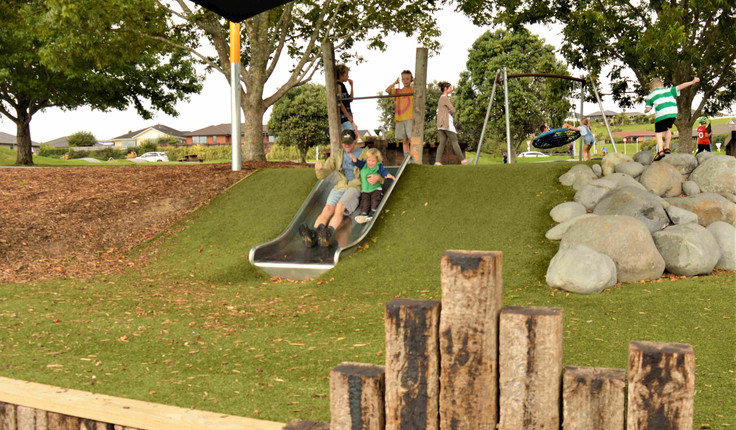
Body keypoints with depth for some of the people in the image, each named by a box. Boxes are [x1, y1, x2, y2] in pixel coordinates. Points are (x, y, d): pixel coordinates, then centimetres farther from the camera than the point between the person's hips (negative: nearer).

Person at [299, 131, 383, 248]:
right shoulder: (337, 155, 16)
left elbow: (380, 174, 6)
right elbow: (322, 175, 11)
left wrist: (377, 177, -20)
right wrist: (318, 168, -15)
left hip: (356, 188, -3)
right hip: (339, 188, 3)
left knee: (340, 207, -35)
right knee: (327, 209, -27)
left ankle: (328, 234, -61)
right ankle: (312, 235, -53)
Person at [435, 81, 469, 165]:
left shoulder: (441, 98, 21)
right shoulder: (445, 98, -8)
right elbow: (453, 110, -11)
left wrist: (449, 112, 2)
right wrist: (450, 113, 11)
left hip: (441, 124, 9)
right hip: (446, 123, -9)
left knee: (442, 143, 0)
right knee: (454, 141, -4)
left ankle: (437, 162, -12)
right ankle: (462, 160, -1)